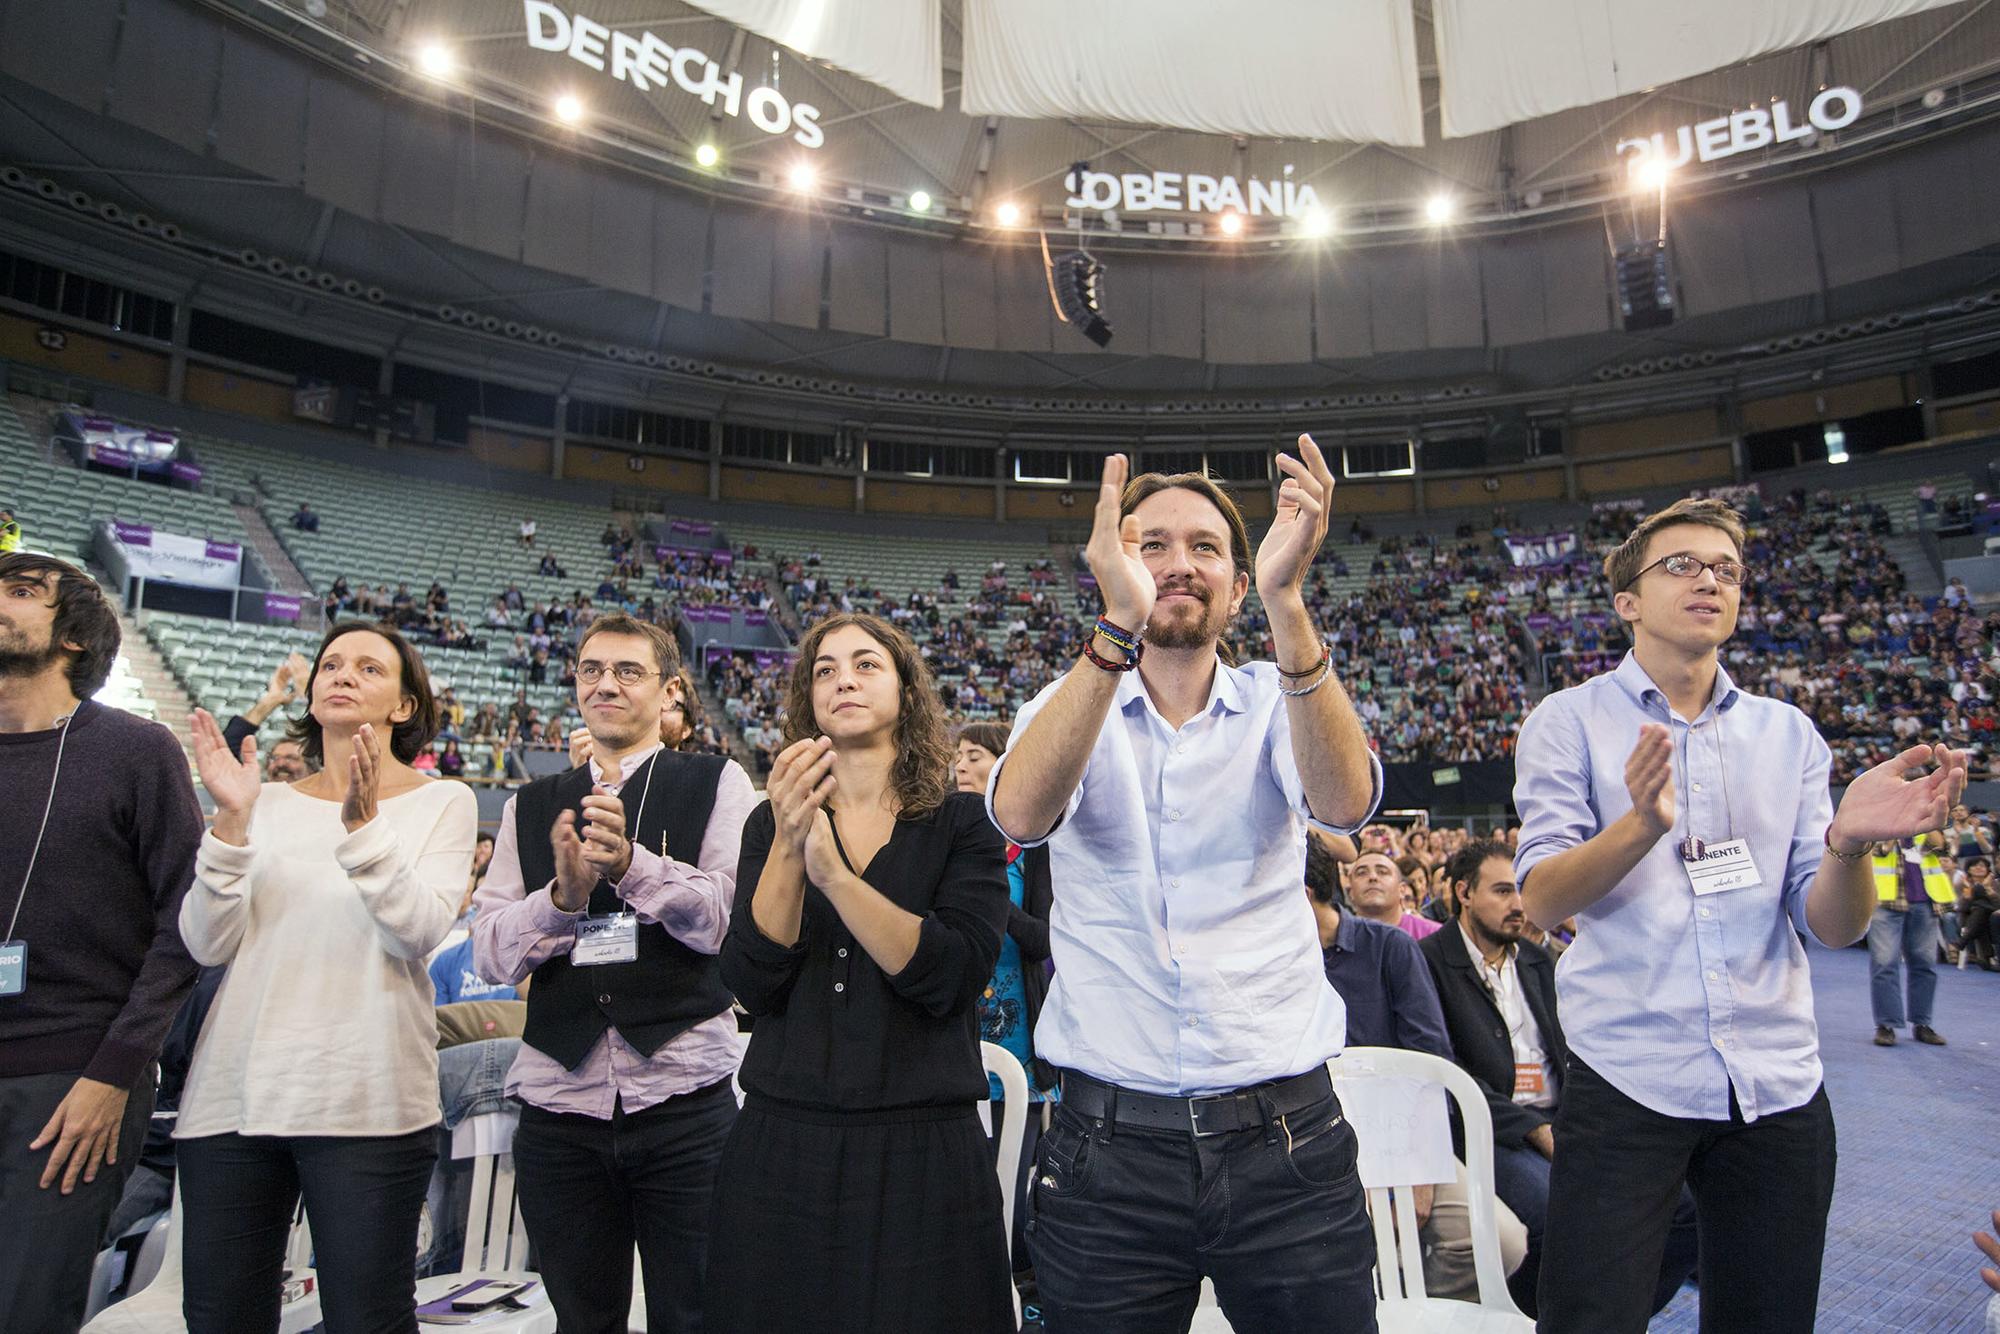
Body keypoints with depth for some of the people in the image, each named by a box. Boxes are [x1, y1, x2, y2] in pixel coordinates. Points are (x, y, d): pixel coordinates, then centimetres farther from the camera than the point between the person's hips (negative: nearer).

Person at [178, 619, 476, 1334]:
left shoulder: (442, 802, 4)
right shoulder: (269, 803, 12)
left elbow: (419, 932, -10)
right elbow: (208, 944, 3)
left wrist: (363, 827, -21)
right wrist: (231, 822, -9)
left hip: (365, 1104, -3)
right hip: (232, 1093, 3)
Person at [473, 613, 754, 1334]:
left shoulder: (717, 783, 2)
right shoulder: (530, 806, 12)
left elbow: (726, 917, -10)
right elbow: (490, 955, 5)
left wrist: (631, 863, -25)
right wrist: (562, 892, -15)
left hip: (684, 1101, -3)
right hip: (559, 1102, 3)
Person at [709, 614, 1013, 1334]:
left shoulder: (961, 822, -2)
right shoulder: (771, 822, 5)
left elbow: (951, 976, -15)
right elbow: (752, 983, -6)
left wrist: (834, 873, -24)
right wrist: (788, 848, -20)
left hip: (923, 1148, -2)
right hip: (782, 1144, 2)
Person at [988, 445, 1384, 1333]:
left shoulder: (1273, 703, 2)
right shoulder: (1068, 708, 1)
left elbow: (1344, 800, -21)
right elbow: (1021, 813, -22)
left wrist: (1287, 603, -34)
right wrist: (1118, 624, -35)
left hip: (1284, 1138, 1)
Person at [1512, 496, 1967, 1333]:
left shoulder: (1787, 734, 9)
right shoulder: (1571, 721, -1)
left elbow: (1833, 927, 3)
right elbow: (1539, 901, -11)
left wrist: (1849, 844, -19)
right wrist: (1641, 824, -29)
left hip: (1777, 1088, 4)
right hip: (1626, 1079, -3)